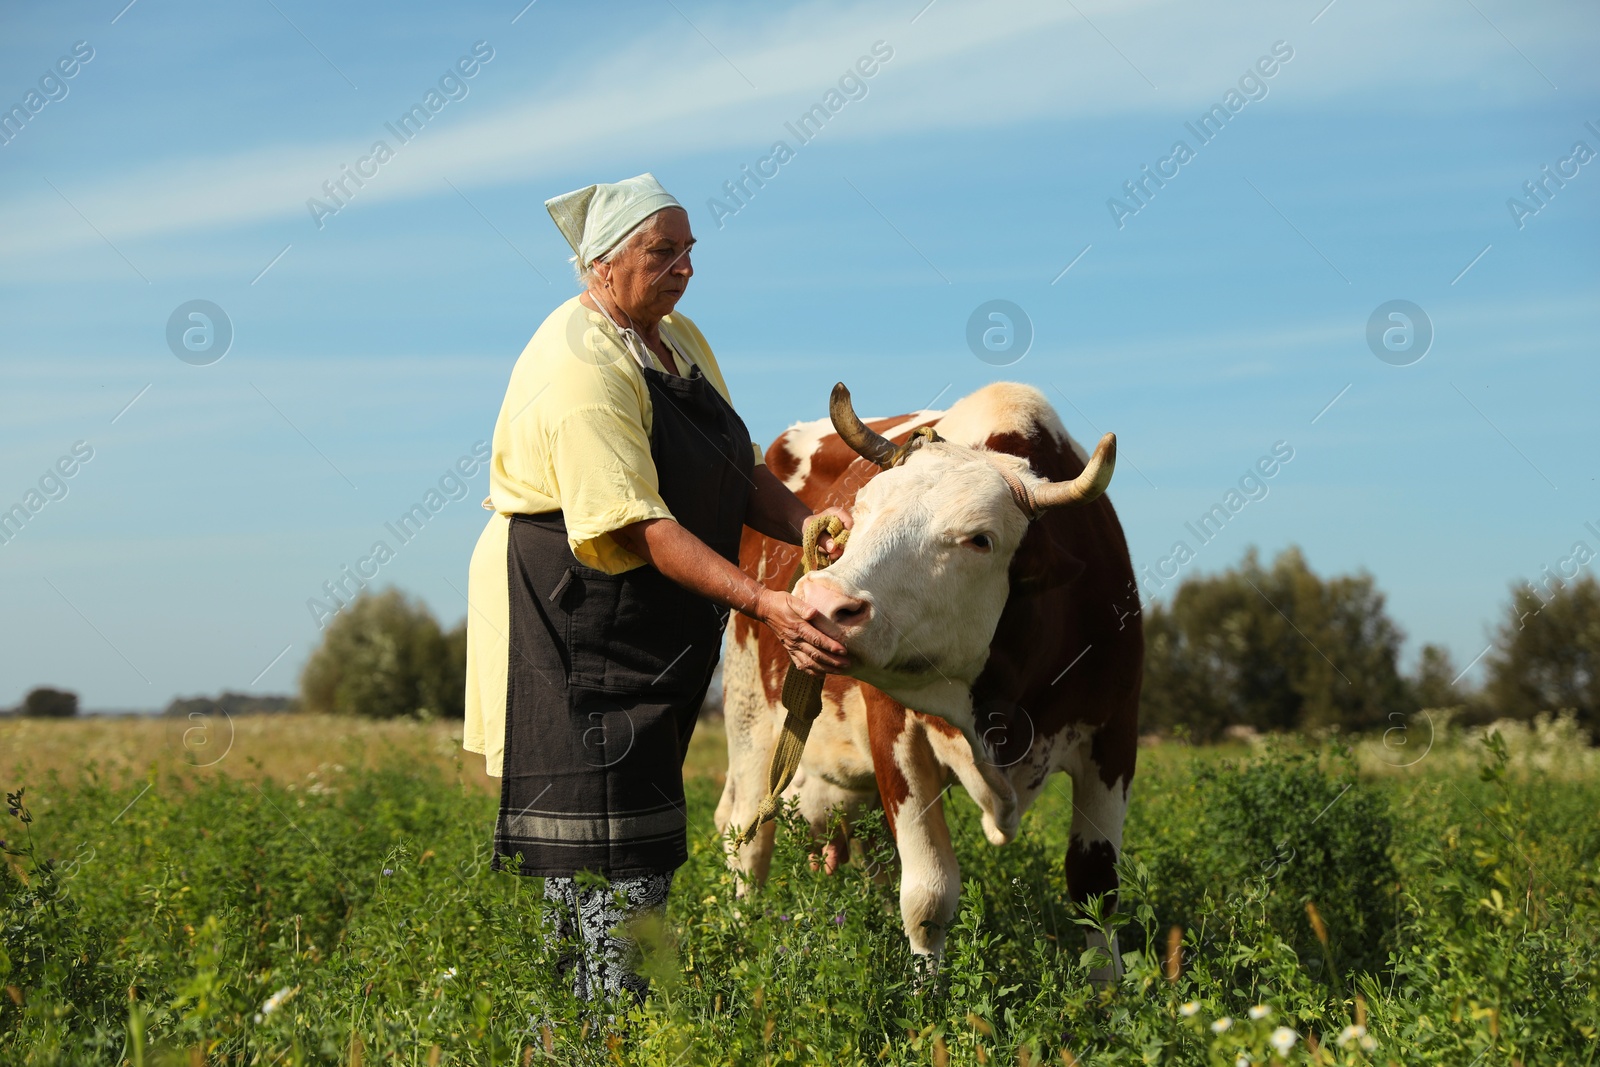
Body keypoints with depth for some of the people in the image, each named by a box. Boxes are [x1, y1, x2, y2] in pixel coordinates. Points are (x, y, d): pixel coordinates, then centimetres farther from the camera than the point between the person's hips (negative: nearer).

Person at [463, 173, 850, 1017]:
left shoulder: (678, 339, 10)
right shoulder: (580, 370, -20)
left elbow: (736, 473, 13)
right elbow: (641, 528, -27)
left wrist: (809, 529, -5)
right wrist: (764, 604, -32)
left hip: (651, 631, 10)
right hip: (567, 611, -10)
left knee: (634, 815, 12)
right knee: (603, 831, -9)